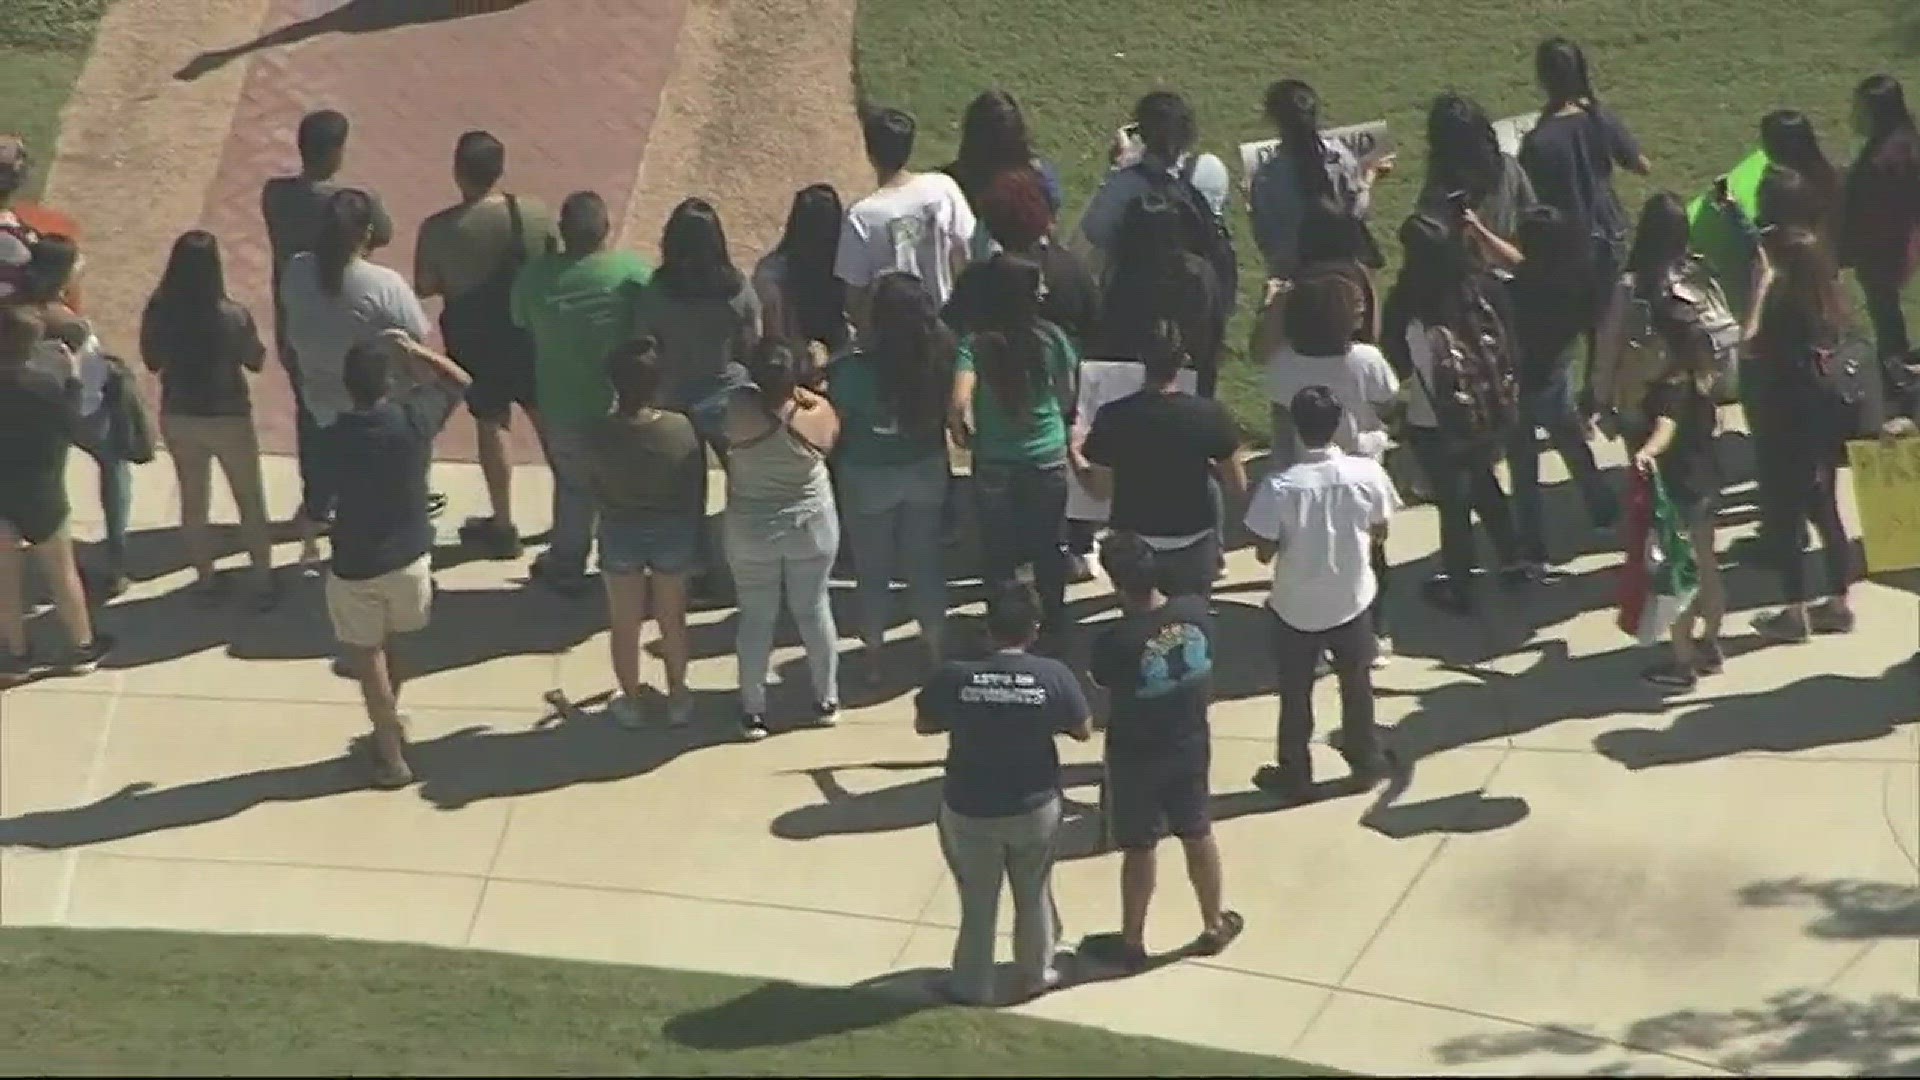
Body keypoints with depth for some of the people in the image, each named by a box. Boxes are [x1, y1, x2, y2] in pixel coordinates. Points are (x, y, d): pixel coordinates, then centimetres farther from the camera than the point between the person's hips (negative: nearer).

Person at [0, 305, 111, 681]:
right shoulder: (45, 383, -17)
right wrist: (73, 378, 3)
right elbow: (69, 422, -2)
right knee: (61, 570, 13)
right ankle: (82, 646, 22)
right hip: (38, 492, -1)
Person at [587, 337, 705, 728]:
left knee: (625, 624, 20)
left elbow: (596, 489, -7)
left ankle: (630, 702, 35)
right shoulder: (682, 429, -23)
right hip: (674, 532, 0)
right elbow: (698, 490, -10)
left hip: (620, 534, 0)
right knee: (673, 621, 22)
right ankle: (677, 699, 37)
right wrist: (695, 535, 5)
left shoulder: (600, 434, -24)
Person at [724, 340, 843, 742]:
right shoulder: (819, 414, -18)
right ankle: (827, 701, 29)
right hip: (811, 524, 1)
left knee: (756, 618, 11)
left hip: (751, 529, -1)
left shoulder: (739, 409, -24)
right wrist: (801, 392, 10)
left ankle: (754, 712, 17)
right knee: (814, 610, 17)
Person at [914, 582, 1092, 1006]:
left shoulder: (954, 676, -17)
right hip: (1035, 807, 1)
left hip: (969, 810, -1)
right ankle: (1035, 975, 38)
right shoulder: (1053, 676, -16)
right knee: (1034, 894, 24)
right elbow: (1083, 731, -2)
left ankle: (973, 985, 31)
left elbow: (923, 724, -2)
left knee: (978, 900, 18)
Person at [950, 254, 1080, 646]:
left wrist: (965, 432, -6)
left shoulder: (975, 344, -16)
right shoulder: (1051, 338, -11)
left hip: (995, 467, -2)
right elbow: (1067, 398, 1)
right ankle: (1053, 627, 35)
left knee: (999, 554, 14)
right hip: (1049, 462, 2)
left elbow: (961, 402, -27)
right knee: (1048, 548, 20)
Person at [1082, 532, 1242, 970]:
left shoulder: (1116, 642, -31)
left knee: (1139, 849, 13)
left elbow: (1102, 683, -9)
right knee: (1198, 834, 22)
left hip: (1136, 756, -4)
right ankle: (1216, 925, 38)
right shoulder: (1196, 612, -16)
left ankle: (1132, 942, 29)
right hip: (1191, 745, 4)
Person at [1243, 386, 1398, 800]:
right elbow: (1380, 531, -2)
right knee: (1357, 685, 23)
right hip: (1352, 601, 2)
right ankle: (1366, 760, 38)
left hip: (1296, 607, -2)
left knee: (1295, 694, 16)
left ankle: (1294, 774, 28)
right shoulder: (1368, 473, -17)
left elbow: (1264, 552, -15)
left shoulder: (1280, 486, -24)